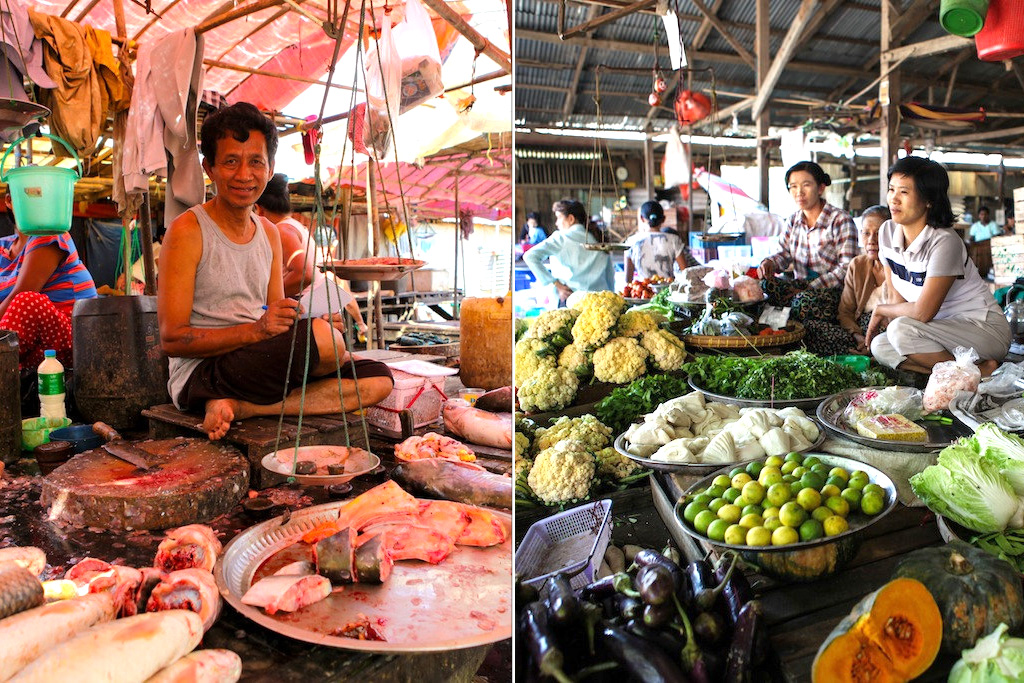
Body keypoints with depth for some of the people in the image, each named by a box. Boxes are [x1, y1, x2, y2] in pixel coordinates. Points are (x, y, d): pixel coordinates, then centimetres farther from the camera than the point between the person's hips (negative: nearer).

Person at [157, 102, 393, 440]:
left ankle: (241, 408, -14)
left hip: (262, 369, 8)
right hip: (200, 376, -8)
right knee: (322, 335, -34)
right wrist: (256, 330, -24)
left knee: (378, 379, -8)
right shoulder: (188, 231, -7)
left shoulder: (270, 233, 14)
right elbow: (172, 340, -12)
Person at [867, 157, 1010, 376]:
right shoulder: (887, 232, -1)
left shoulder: (944, 242, -23)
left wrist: (881, 310, -9)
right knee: (880, 345, -14)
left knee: (901, 330, -31)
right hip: (942, 327, 8)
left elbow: (922, 312, -25)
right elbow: (896, 297, 5)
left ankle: (980, 371, -13)